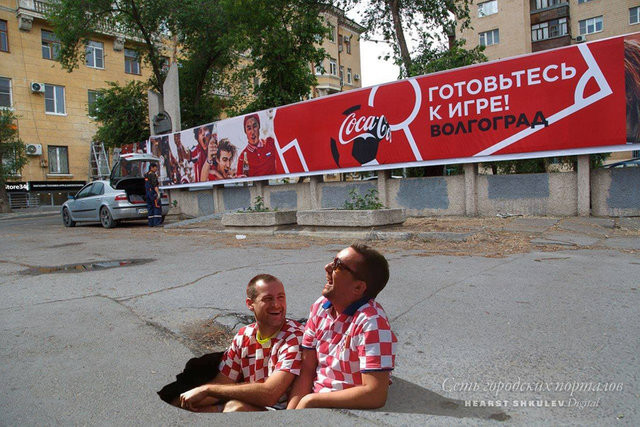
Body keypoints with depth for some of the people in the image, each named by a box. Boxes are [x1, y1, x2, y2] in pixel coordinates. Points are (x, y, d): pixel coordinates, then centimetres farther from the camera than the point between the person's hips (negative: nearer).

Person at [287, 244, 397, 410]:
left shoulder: (371, 321, -21)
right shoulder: (320, 307, 0)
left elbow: (375, 394, -24)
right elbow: (307, 370, 1)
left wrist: (311, 400, -16)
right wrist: (291, 410, -13)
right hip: (313, 402, 5)